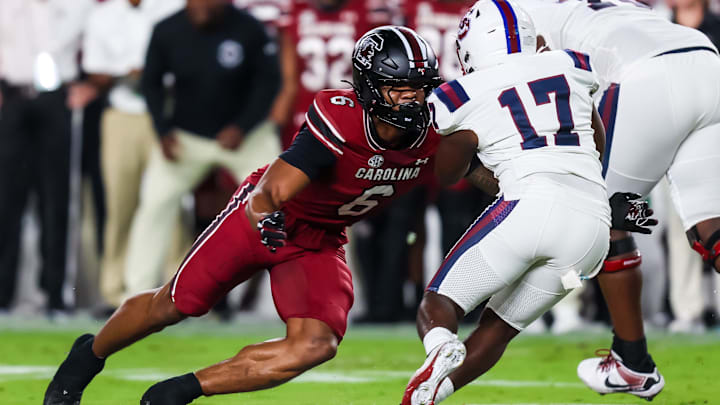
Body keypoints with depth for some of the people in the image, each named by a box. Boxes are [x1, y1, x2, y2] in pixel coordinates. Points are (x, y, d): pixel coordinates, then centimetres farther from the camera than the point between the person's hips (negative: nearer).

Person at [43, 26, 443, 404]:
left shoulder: (432, 137, -19)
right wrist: (266, 219, -58)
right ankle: (90, 354, 40)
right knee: (172, 305, 7)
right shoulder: (337, 120, -35)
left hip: (319, 243, 4)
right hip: (262, 216, -4)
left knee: (315, 346, -18)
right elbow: (268, 194, -37)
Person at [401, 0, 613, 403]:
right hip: (593, 220, 5)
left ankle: (441, 348, -28)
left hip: (531, 204, -5)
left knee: (439, 305, 6)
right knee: (499, 327, 17)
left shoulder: (467, 97, 7)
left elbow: (448, 173, 23)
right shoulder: (570, 68, 19)